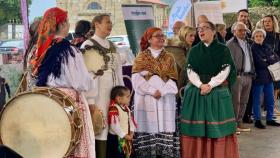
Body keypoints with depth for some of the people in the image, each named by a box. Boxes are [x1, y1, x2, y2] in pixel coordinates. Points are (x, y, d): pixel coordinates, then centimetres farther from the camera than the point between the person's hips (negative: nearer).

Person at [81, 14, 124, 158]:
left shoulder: (112, 46, 16)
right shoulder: (87, 46, -5)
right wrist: (90, 101, -16)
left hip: (114, 96, 6)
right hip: (97, 96, -6)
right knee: (99, 130, -5)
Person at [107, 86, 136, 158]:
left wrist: (131, 132, -3)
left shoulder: (126, 108, 11)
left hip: (127, 138, 9)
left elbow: (131, 121, 13)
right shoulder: (113, 109, -19)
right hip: (116, 138, -9)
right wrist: (124, 135, -20)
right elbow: (114, 125, -25)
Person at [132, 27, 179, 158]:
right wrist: (152, 91, -14)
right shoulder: (141, 57, 7)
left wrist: (162, 91, -12)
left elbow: (172, 80, 4)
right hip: (146, 99, -1)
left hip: (165, 99, 2)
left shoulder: (169, 58, 13)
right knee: (148, 127, -5)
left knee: (165, 128, -2)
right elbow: (137, 79, -4)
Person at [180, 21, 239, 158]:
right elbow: (190, 71, 1)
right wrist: (201, 85, -15)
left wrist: (210, 85, -16)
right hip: (196, 92, 2)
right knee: (197, 127, 0)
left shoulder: (223, 49, 2)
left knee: (218, 128, -1)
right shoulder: (194, 51, 8)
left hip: (218, 92, -2)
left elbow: (225, 71, -6)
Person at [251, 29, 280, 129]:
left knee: (270, 100, 12)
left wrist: (266, 61, -10)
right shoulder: (252, 48, -9)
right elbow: (259, 63, -17)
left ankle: (269, 119, 24)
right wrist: (270, 62, -4)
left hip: (268, 77, 6)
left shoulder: (267, 47, 12)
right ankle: (257, 120, 12)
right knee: (257, 100, 2)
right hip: (258, 78, -6)